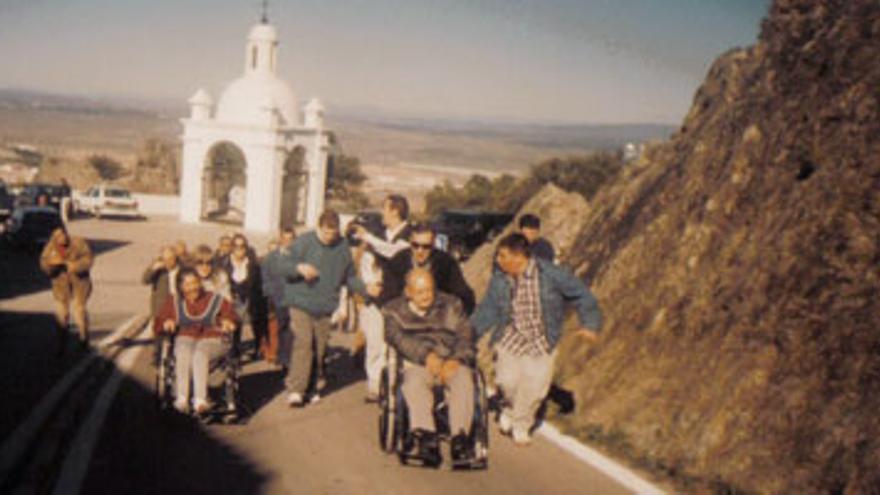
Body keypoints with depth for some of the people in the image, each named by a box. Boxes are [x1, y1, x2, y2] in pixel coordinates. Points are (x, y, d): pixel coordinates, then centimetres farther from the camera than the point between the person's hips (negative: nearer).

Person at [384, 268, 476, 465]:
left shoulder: (451, 305, 21)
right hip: (417, 364, -1)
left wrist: (456, 359, -14)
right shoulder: (394, 311, 15)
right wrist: (426, 355, -21)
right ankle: (426, 437, -45)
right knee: (414, 383, -36)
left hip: (452, 362, 1)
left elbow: (465, 334, 8)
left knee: (463, 380, -32)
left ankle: (460, 437, -41)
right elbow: (397, 338, -5)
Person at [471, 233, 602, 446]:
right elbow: (487, 310, 2)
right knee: (507, 380, -13)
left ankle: (521, 424, 23)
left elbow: (581, 295, -6)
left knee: (535, 385, -7)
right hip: (511, 338, 2)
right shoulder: (499, 280, -7)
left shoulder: (551, 275, -16)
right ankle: (511, 408, 24)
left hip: (541, 342, -1)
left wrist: (589, 324, -12)